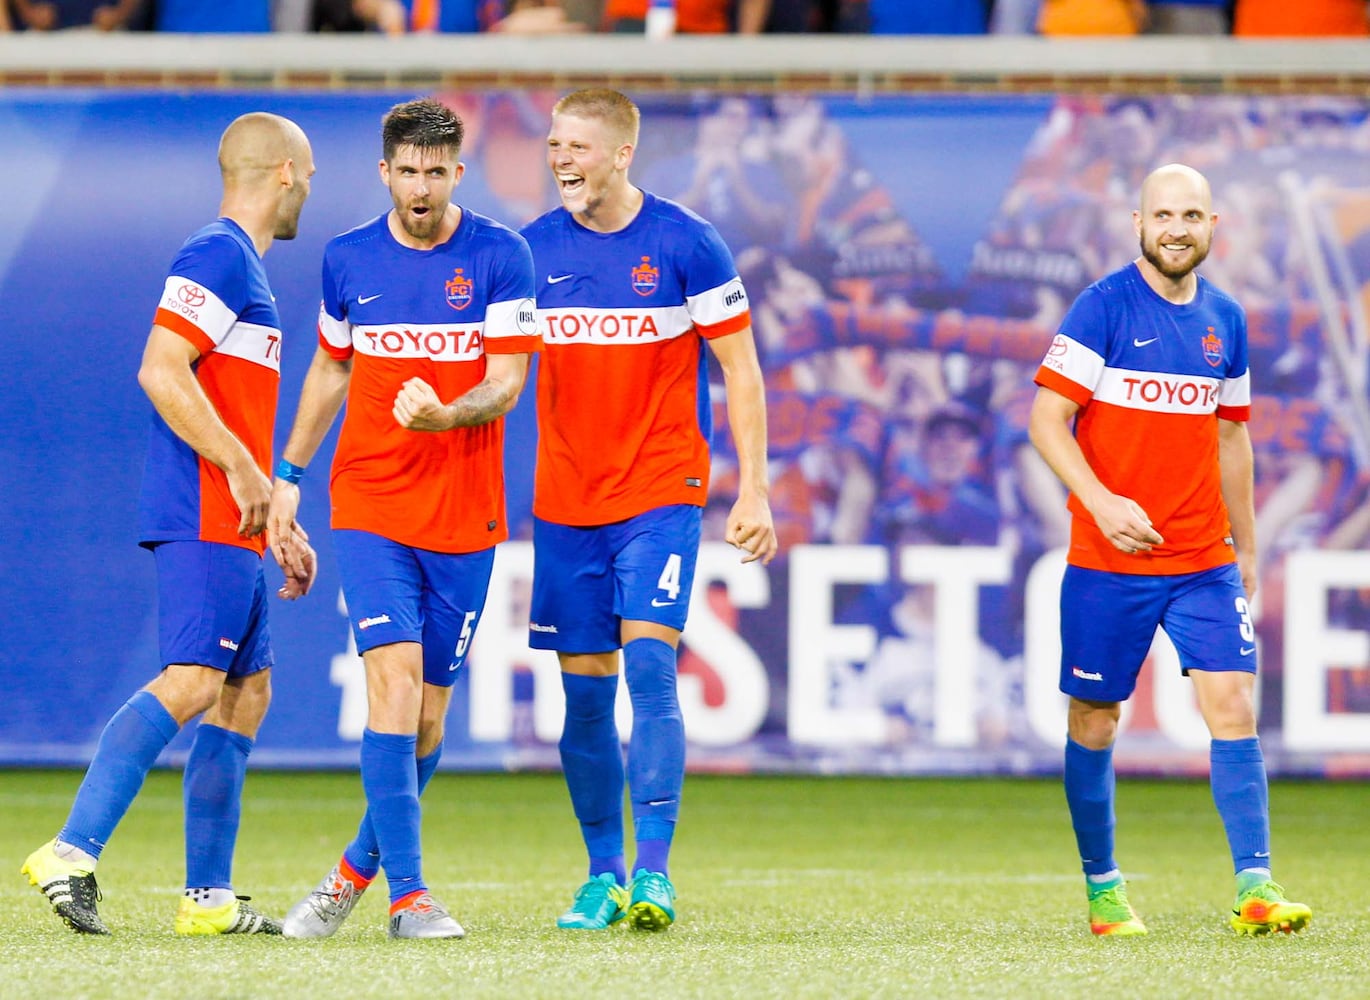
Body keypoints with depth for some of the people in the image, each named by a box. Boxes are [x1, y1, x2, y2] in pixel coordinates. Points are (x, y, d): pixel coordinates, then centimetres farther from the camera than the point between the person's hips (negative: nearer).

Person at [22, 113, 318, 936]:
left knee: (246, 690, 10)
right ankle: (73, 851, -24)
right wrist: (243, 470, -20)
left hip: (233, 527, 10)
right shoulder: (218, 256, -9)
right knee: (193, 683, -18)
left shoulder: (244, 266, 22)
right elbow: (160, 371, -19)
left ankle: (209, 897, 11)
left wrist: (279, 525, 27)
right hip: (204, 520, -10)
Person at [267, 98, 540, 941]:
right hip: (369, 506, 0)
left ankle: (361, 868, 26)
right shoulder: (349, 260, 5)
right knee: (395, 675, -16)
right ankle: (409, 894, -17)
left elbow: (507, 383, -8)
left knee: (429, 711, 5)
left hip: (465, 514, 0)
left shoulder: (501, 257, -3)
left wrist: (447, 416, -27)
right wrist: (289, 474, 17)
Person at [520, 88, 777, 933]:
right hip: (565, 503, 4)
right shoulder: (534, 251, 4)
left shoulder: (685, 244, -5)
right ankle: (604, 872, 14)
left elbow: (740, 369, -2)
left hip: (662, 493, -4)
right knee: (584, 690, 4)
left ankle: (654, 871, -17)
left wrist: (754, 490, -6)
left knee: (649, 665, -16)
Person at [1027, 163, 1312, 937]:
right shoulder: (1104, 307, -6)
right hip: (1108, 559, -3)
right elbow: (1047, 418, -9)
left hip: (1205, 561, 4)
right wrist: (1102, 502, -21)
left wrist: (1246, 546, 21)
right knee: (1094, 721, 4)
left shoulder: (1225, 321, 10)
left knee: (1233, 706, -9)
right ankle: (1102, 884, 19)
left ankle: (1255, 888, -10)